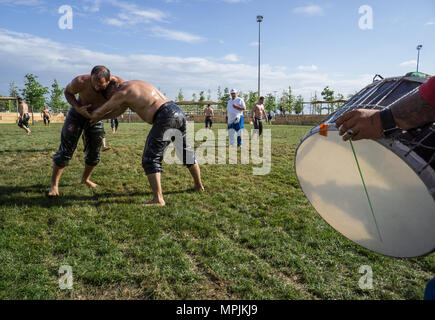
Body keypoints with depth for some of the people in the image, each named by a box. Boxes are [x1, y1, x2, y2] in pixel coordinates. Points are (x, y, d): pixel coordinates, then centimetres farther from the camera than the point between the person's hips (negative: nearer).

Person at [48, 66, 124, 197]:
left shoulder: (116, 82, -29)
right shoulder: (80, 82, -33)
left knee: (94, 152, 6)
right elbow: (68, 92, -10)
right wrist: (78, 108, -28)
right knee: (65, 150, -7)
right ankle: (54, 184, 8)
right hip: (77, 113, -2)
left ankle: (85, 179, 31)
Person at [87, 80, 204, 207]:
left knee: (150, 159, -3)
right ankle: (199, 186, 38)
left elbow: (98, 113, 12)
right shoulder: (135, 84, 28)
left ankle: (158, 199, -11)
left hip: (165, 117, -9)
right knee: (185, 151, 24)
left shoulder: (122, 92, 2)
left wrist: (91, 116, 33)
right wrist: (100, 118, 41)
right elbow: (120, 110, 38)